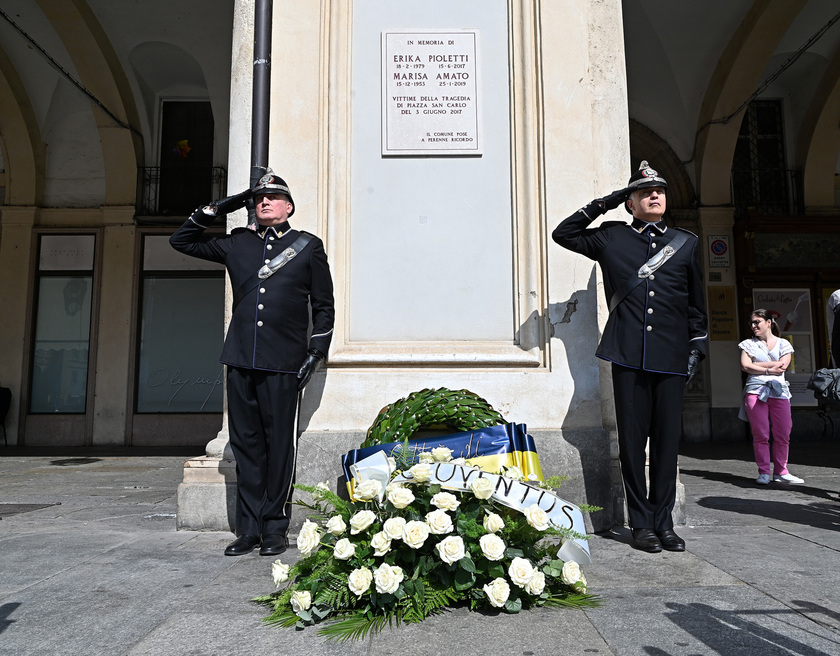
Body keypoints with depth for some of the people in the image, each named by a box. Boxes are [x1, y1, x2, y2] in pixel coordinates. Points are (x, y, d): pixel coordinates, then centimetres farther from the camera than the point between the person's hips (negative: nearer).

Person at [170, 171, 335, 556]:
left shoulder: (308, 247, 9)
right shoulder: (237, 243, 16)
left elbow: (324, 307, 9)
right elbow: (181, 241, 24)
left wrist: (315, 353, 1)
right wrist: (216, 209, 14)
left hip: (283, 364, -3)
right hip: (240, 360, 3)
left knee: (280, 444, 0)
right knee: (246, 444, 6)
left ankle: (275, 529, 12)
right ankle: (249, 529, 15)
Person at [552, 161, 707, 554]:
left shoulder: (686, 242, 15)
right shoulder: (611, 238, 11)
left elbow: (696, 303, 18)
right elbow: (562, 234, 17)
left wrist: (697, 349, 12)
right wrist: (601, 206, 9)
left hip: (671, 359, 2)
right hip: (628, 357, -1)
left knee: (667, 440, 4)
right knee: (633, 440, 1)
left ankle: (664, 521, 16)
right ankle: (641, 523, 11)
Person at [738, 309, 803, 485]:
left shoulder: (783, 344, 13)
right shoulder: (749, 344, 13)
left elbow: (783, 365, -3)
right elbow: (745, 366, -1)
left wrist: (756, 365, -2)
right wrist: (769, 370, -7)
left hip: (779, 392, 1)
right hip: (755, 391, -1)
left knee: (783, 434, -1)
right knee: (760, 434, -5)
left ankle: (780, 472, 11)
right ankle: (764, 472, 3)